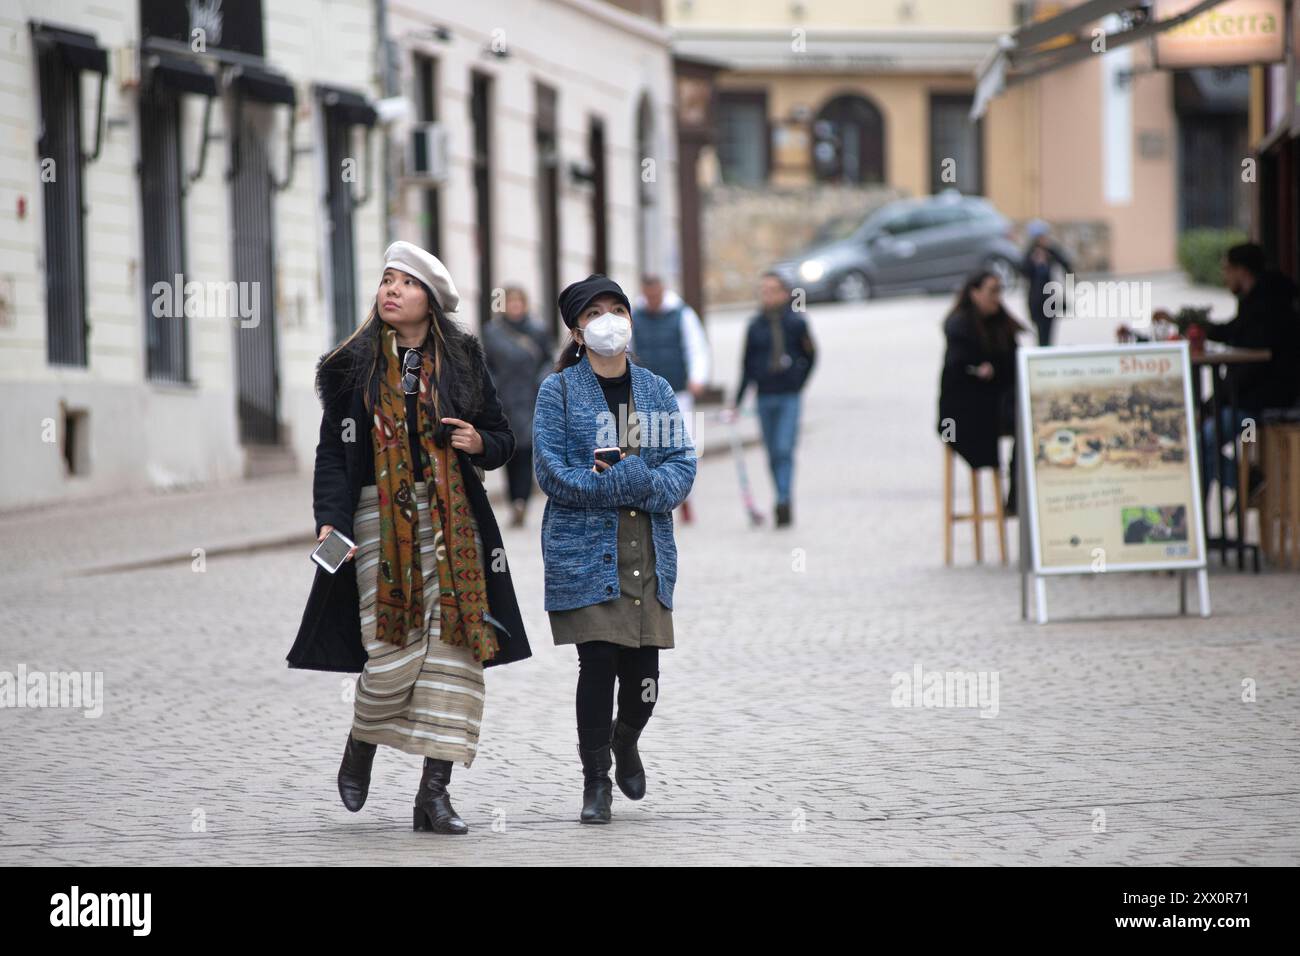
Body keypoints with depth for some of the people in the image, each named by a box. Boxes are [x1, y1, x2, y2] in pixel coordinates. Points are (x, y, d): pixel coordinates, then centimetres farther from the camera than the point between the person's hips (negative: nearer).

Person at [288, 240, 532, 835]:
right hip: (381, 518, -2)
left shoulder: (462, 362, 8)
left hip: (452, 520, 2)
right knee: (395, 652, -9)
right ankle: (362, 743, 23)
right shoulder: (354, 365, 5)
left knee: (452, 651, -6)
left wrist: (481, 443, -7)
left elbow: (501, 438, 16)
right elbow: (333, 451, 2)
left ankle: (434, 793, -2)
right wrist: (330, 521, -10)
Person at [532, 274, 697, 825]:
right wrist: (631, 483, -14)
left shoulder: (656, 391, 12)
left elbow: (682, 465, 4)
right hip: (584, 550, -3)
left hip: (648, 550, 3)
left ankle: (625, 741, 35)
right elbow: (551, 473, -9)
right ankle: (595, 780, 6)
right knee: (598, 662, -8)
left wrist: (629, 479, -15)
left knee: (643, 672, 2)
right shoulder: (559, 391, 0)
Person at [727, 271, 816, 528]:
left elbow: (810, 356, 12)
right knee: (773, 454, 6)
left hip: (789, 397, -3)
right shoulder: (755, 326, 4)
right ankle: (784, 505, 16)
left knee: (785, 449, -15)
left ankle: (783, 502, -18)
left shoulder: (796, 324, -2)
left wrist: (798, 383, 7)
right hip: (765, 398, 3)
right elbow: (747, 366, 8)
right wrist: (736, 403, 8)